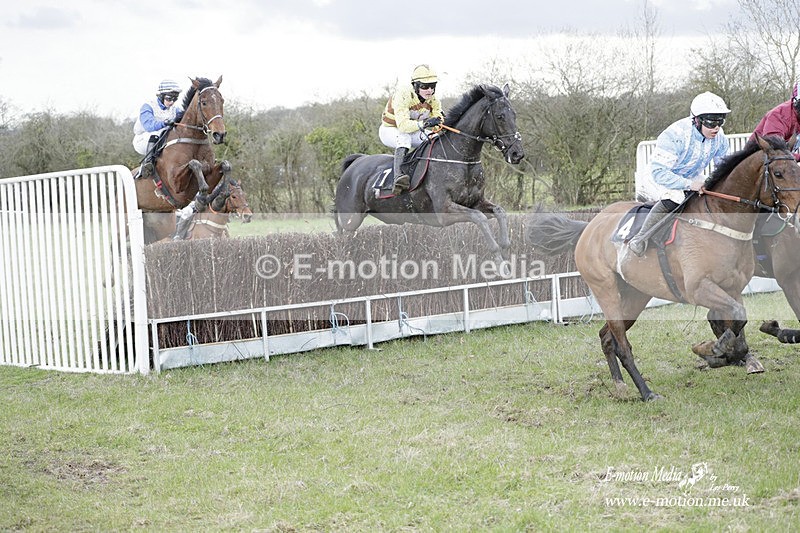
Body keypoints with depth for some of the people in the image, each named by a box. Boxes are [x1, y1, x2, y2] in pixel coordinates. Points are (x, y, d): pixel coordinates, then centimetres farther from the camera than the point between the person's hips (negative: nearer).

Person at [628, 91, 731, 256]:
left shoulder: (719, 136, -10)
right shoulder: (675, 135, -31)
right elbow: (658, 172, -35)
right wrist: (689, 184, -44)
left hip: (693, 179, 7)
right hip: (661, 180, -7)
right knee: (672, 198, -38)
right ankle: (641, 238, -27)